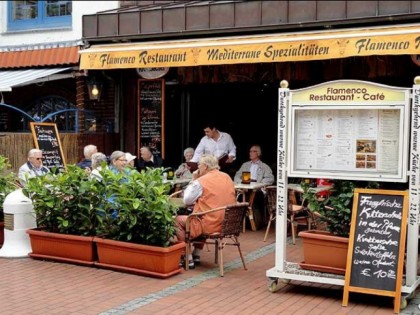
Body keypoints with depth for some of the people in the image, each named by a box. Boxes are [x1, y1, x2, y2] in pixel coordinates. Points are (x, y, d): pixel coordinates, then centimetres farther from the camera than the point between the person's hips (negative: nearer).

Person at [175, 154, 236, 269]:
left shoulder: (201, 181, -12)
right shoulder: (227, 178, 8)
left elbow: (187, 201, -3)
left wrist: (193, 180, 3)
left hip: (210, 225, -7)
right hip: (227, 224, 7)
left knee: (178, 220, 12)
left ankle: (188, 259, 10)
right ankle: (196, 255, 34)